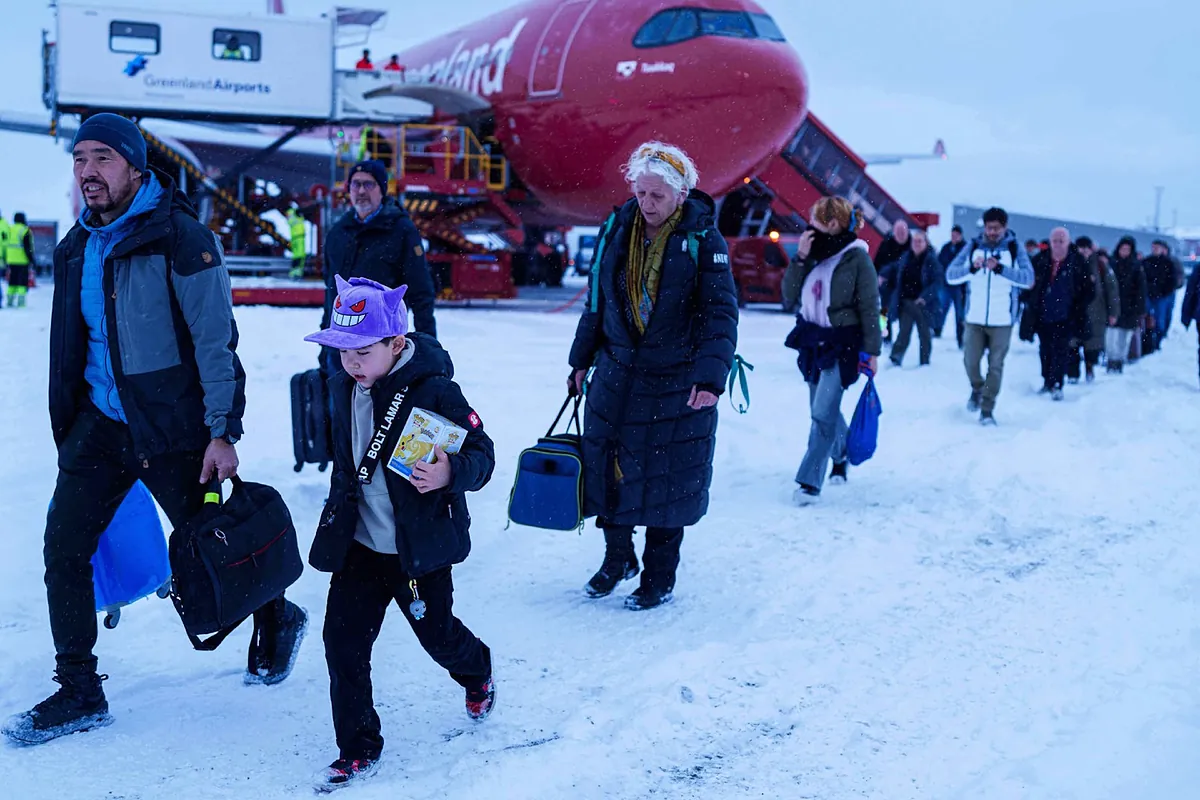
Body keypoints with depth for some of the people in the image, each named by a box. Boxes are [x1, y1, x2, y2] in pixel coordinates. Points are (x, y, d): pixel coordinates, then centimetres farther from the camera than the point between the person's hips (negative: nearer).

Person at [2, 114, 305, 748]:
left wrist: (222, 432, -19)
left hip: (170, 428, -6)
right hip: (99, 424, 6)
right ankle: (78, 694, 13)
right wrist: (69, 426, 20)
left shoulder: (180, 238, -13)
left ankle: (276, 619, 34)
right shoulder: (77, 247, 9)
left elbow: (216, 342, -15)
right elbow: (73, 346, 18)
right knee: (63, 548, 1)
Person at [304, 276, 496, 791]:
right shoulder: (343, 388, 1)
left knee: (436, 633, 14)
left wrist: (451, 473, -38)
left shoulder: (434, 392, -21)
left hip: (420, 547, -5)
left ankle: (477, 673, 51)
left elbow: (482, 453, -18)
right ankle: (358, 750, 14)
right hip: (359, 543, 5)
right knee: (342, 639, -1)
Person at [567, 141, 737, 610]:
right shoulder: (617, 230, 2)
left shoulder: (703, 240, -11)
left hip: (677, 384, -4)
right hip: (617, 374, 4)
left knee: (666, 478, 4)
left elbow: (721, 312, -13)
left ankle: (659, 578, 20)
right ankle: (616, 557, 31)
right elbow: (597, 299, 12)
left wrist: (711, 376, -22)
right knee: (607, 465, 8)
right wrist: (581, 359, 14)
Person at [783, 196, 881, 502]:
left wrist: (872, 351, -11)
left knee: (823, 413, -11)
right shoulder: (815, 253, 6)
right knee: (824, 409, 17)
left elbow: (869, 307, -9)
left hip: (842, 344, -6)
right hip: (812, 340, 7)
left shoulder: (856, 258, -10)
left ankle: (810, 480, -6)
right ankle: (841, 454, 41)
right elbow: (790, 296, 4)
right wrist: (800, 258, -7)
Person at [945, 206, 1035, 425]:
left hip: (1002, 320, -1)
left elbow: (1028, 278, -14)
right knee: (970, 361, 1)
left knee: (995, 366, 1)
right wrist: (971, 268, -25)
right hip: (974, 318, 1)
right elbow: (950, 275, -6)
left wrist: (1001, 269, -29)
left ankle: (987, 409, 10)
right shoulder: (973, 247, 3)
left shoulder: (1014, 249, -1)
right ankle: (977, 388, 31)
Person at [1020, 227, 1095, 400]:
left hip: (1064, 318, -3)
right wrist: (1030, 303, 2)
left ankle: (1057, 386, -3)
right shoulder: (1040, 261, -1)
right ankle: (1047, 382, 28)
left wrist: (1078, 308, -6)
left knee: (1060, 352, -5)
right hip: (1042, 316, 3)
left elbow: (1089, 290, 0)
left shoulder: (1078, 263, -6)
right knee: (1045, 351, 13)